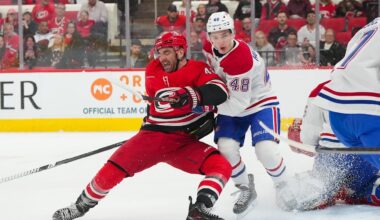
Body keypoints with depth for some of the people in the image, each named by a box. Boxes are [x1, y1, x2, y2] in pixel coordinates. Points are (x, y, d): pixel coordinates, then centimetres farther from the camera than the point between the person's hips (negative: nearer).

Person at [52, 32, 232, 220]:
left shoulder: (199, 69, -2)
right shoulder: (153, 70, 4)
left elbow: (220, 92, -20)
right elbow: (163, 98, -9)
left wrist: (192, 95, -36)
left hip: (185, 142, 0)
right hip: (153, 134, 0)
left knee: (222, 166, -23)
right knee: (114, 168, -13)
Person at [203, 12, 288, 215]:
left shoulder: (242, 60, -34)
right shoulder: (209, 49, -12)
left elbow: (238, 103, -33)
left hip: (259, 104, -6)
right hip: (232, 107, 6)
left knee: (266, 150, -24)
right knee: (226, 148, -17)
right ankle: (245, 189, 8)